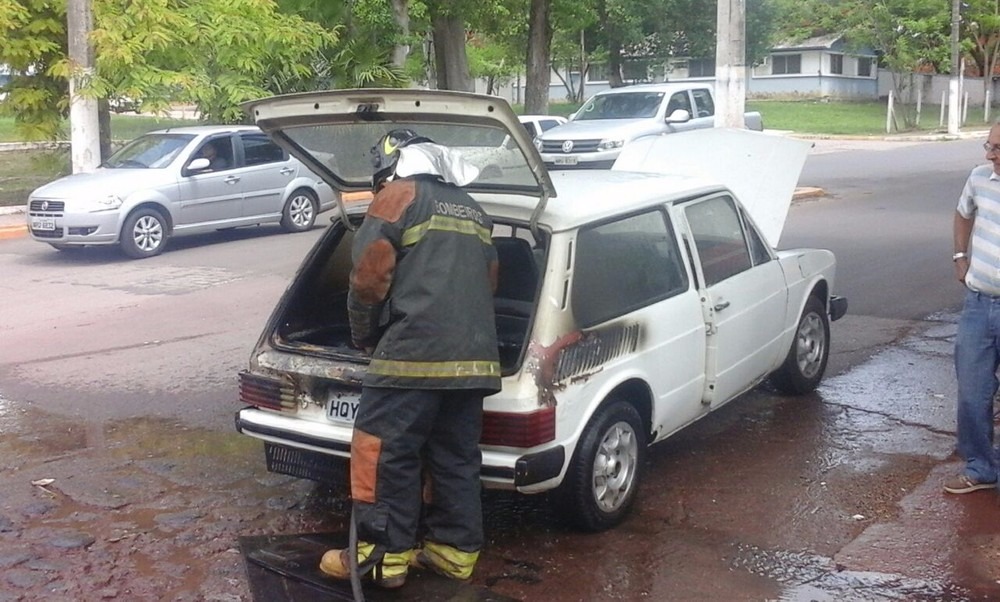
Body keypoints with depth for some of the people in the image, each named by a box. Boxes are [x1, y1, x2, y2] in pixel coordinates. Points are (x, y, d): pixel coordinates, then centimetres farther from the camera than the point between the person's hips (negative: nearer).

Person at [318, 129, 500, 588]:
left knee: (384, 453, -1)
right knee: (456, 455, 12)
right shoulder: (473, 211, 23)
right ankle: (455, 549, 18)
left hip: (414, 352, -8)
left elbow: (369, 276, -4)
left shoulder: (399, 194, 0)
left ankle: (383, 555, 2)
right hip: (474, 354, 8)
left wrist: (362, 334, 10)